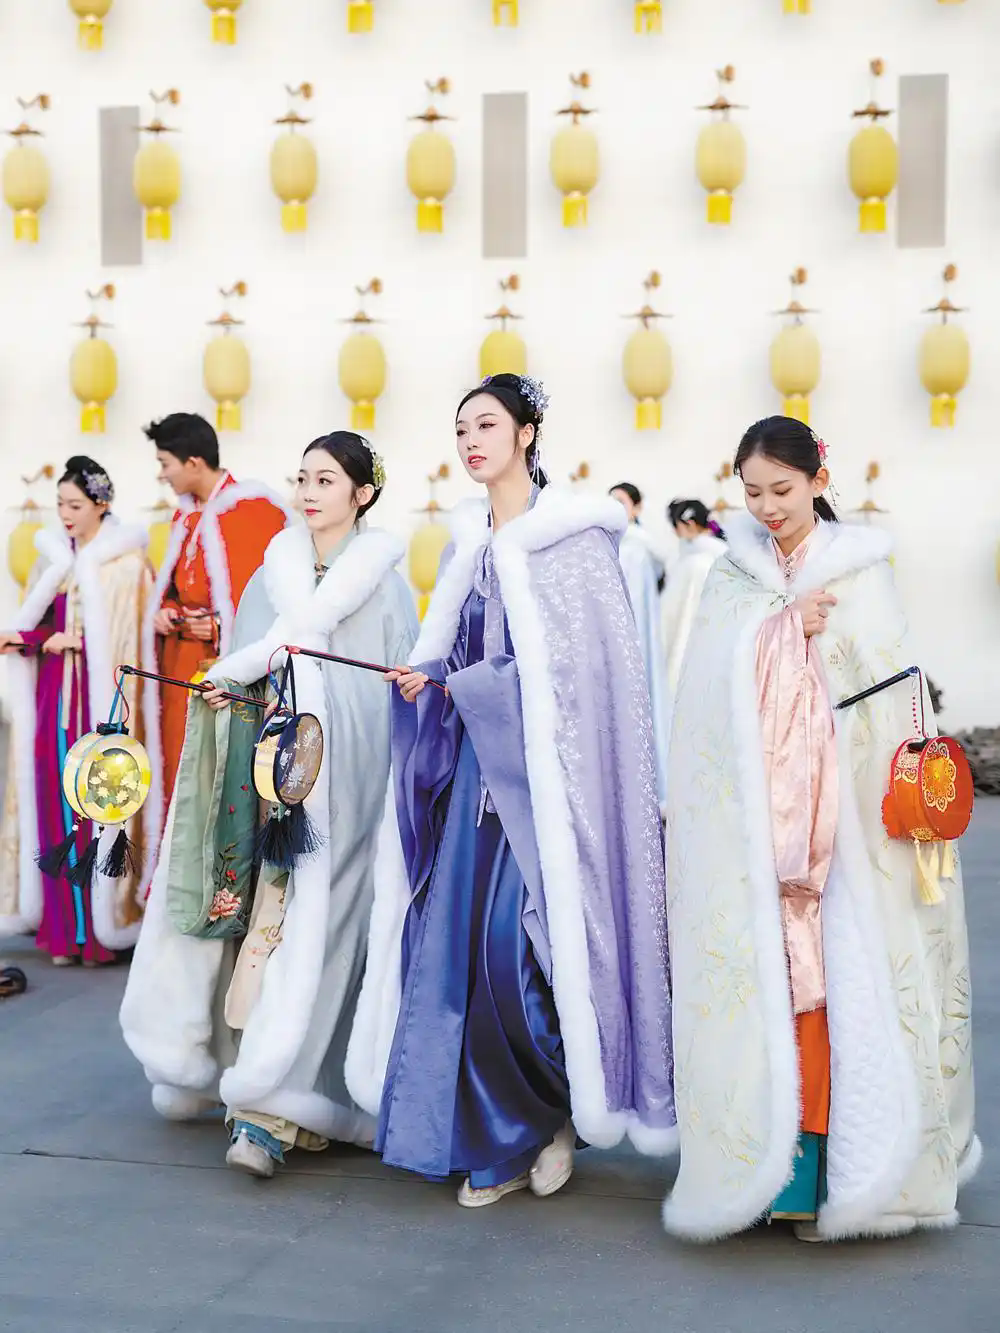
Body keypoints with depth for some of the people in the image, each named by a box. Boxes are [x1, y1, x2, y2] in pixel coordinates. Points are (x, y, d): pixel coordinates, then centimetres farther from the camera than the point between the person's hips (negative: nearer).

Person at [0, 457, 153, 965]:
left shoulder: (126, 561, -4)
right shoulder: (54, 556, 14)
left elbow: (129, 638, -8)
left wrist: (75, 640, -12)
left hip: (100, 696, -5)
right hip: (56, 694, 5)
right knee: (57, 804, 1)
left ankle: (101, 927, 1)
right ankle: (65, 926, 6)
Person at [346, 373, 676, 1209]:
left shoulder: (571, 533, -5)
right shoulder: (470, 538, 14)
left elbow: (579, 662, -11)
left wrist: (453, 683, -11)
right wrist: (428, 680, -6)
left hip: (543, 765, -6)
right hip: (477, 764, 6)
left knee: (524, 938, -11)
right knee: (457, 939, 0)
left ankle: (558, 1111, 13)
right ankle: (498, 1141, 11)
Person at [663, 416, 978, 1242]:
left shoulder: (861, 569, 6)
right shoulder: (733, 574, 13)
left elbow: (890, 691, 0)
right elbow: (713, 678, 1)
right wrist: (787, 627, -10)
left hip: (840, 810, -2)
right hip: (753, 816, 2)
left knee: (839, 976, -4)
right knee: (761, 977, -2)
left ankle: (835, 1166, 2)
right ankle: (763, 1161, 5)